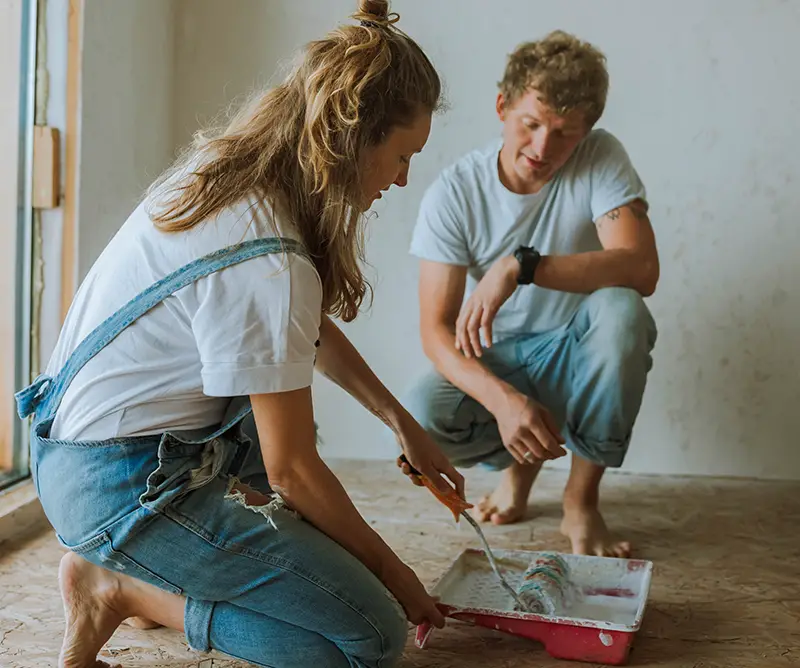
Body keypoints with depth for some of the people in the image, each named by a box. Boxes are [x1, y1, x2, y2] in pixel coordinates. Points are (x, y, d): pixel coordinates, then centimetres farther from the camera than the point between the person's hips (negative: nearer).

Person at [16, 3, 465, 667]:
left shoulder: (225, 171, 1)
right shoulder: (268, 264, -27)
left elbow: (313, 326, 15)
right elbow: (291, 470, -19)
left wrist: (404, 424, 16)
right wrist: (390, 569, -4)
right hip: (119, 487, -10)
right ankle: (120, 586, -2)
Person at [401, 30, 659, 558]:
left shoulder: (601, 159, -13)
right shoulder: (454, 194, -14)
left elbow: (641, 269, -28)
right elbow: (437, 329, -18)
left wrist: (522, 265, -38)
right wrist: (502, 398, -37)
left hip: (578, 357, 0)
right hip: (496, 362, 0)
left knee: (621, 309, -34)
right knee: (419, 418, -30)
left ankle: (582, 500, -14)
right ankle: (520, 461, 8)